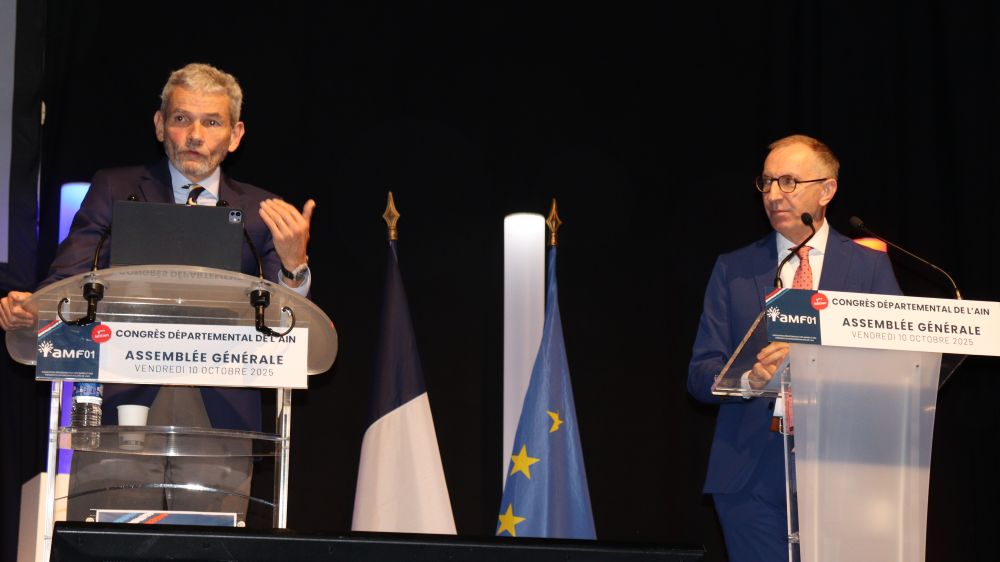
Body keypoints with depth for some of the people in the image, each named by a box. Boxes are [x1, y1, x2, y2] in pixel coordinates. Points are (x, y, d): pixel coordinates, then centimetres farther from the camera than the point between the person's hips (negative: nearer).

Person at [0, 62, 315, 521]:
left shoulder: (261, 213, 11)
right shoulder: (114, 190, 11)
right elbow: (66, 281, 0)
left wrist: (294, 263, -21)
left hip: (218, 414, 1)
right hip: (119, 403, 0)